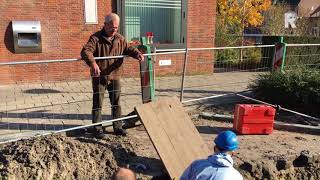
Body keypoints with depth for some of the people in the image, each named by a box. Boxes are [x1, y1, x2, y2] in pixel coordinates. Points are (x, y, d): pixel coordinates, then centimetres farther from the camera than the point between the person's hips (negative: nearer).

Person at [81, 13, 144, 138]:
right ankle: (97, 129, 17)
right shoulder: (96, 38, -13)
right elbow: (85, 51, -26)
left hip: (114, 76, 5)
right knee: (98, 104, 4)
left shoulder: (120, 39, 4)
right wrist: (93, 63, -45)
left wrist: (137, 53, -10)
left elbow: (128, 49, 13)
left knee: (116, 103, 11)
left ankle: (118, 127, 24)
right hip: (99, 77, -4)